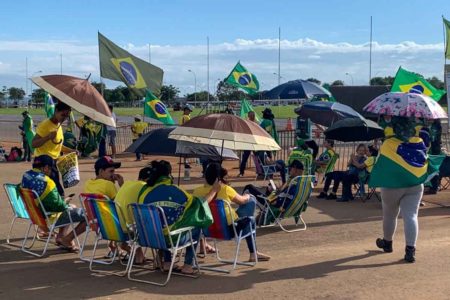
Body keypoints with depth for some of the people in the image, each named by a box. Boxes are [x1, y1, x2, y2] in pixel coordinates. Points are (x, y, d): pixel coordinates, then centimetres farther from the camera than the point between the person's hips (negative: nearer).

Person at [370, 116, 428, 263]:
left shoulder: (388, 144, -15)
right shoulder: (420, 142, -3)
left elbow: (381, 165, -6)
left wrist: (374, 183, 4)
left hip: (392, 186, -2)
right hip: (415, 186, 2)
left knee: (389, 216, 16)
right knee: (411, 216, 0)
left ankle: (387, 243, 35)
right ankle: (410, 250, -7)